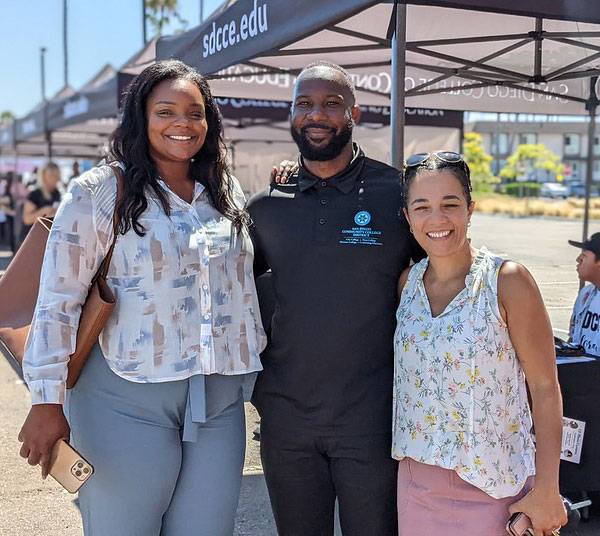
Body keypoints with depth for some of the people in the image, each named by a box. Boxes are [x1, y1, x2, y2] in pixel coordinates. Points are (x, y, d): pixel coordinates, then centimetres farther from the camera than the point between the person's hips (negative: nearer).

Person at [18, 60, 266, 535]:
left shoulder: (228, 193, 10)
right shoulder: (98, 193, -5)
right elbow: (58, 301, -7)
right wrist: (48, 400, -9)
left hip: (219, 402, 4)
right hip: (129, 403, -4)